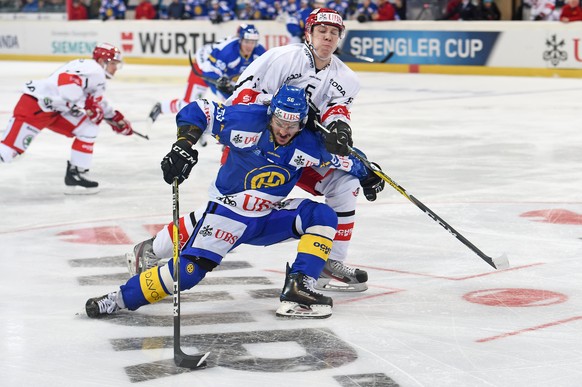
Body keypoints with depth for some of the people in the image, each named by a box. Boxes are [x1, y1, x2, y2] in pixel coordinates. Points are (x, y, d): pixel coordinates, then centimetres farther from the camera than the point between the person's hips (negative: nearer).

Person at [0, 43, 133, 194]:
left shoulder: (98, 77, 21)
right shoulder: (93, 69, -13)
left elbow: (97, 103, 38)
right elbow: (66, 79, -30)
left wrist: (116, 119, 38)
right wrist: (82, 106, -29)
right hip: (35, 104, -10)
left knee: (89, 128, 8)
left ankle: (75, 176, 10)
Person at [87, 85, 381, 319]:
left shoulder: (309, 145, -11)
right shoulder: (247, 120, -19)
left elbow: (341, 157, 9)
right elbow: (198, 111, -11)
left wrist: (366, 173, 13)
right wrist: (184, 144, -23)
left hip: (268, 217, 4)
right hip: (227, 212, -4)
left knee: (323, 216, -16)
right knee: (187, 272, -18)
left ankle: (298, 288, -18)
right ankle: (122, 298, -4)